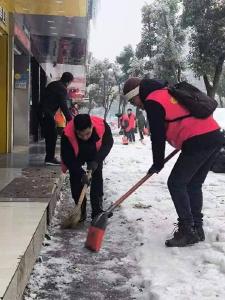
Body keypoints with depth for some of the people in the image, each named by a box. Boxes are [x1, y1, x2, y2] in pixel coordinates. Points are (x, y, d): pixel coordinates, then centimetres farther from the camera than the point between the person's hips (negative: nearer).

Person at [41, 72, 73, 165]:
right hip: (48, 113, -9)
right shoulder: (62, 89, -9)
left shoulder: (52, 84, 19)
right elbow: (63, 106, -13)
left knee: (48, 135, 14)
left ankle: (49, 157, 20)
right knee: (52, 135, -5)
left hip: (43, 111, 9)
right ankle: (50, 158, -4)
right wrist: (70, 119, -9)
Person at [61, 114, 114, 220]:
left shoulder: (102, 125, -39)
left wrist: (96, 160, -31)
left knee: (97, 179, -6)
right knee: (75, 180, -8)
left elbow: (108, 143, -20)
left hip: (95, 156, 1)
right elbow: (67, 158, -30)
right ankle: (81, 211, 4)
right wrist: (81, 173, -38)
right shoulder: (67, 135, -41)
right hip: (76, 158, -1)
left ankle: (97, 211, 2)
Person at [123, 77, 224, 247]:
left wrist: (158, 164, 7)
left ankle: (188, 231, -1)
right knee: (194, 184, 16)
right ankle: (197, 228, 20)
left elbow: (158, 136, -4)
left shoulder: (153, 101, -4)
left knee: (176, 183, -1)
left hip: (198, 142, -9)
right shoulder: (168, 92, 23)